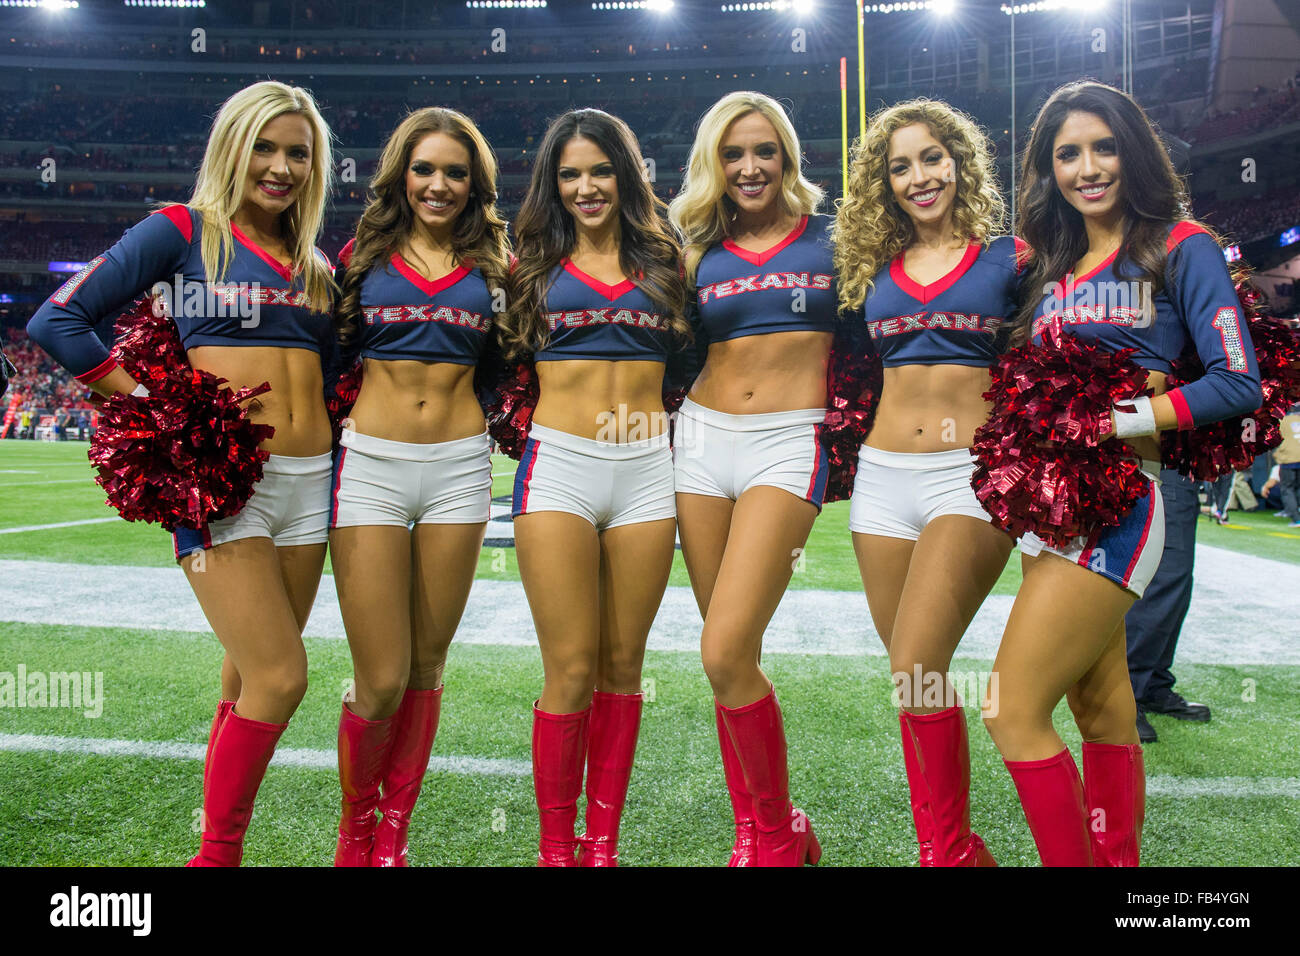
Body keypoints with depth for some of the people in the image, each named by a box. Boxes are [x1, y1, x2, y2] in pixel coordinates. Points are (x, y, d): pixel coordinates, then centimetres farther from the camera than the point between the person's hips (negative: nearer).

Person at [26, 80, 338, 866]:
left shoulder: (315, 262, 17)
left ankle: (222, 846, 23)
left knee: (252, 677, 10)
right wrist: (152, 404, -8)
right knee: (280, 677, -11)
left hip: (309, 479, 5)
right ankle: (218, 853, 9)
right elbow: (58, 321, -3)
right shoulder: (184, 231, 1)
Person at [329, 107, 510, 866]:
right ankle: (357, 826, 23)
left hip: (459, 466, 1)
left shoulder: (493, 263, 9)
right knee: (381, 681, -4)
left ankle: (394, 835, 26)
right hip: (371, 463, -1)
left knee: (426, 667, 9)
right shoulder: (363, 254, 8)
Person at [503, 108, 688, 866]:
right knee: (572, 671, -4)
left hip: (646, 469, 2)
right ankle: (556, 846, 12)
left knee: (623, 666, 7)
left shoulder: (661, 260, 14)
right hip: (559, 467, -2)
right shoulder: (537, 264, 11)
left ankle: (604, 842, 20)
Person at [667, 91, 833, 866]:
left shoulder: (830, 237, 8)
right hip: (703, 438, 4)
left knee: (726, 653, -15)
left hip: (789, 441, -4)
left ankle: (781, 833, 9)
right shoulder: (701, 252, 14)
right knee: (731, 657, 7)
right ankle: (751, 831, 23)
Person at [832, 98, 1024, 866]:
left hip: (973, 471, -4)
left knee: (917, 670, -17)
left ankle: (952, 847, 1)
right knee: (912, 678, 8)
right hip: (883, 476, 4)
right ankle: (948, 846, 23)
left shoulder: (1008, 257, 5)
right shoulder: (878, 267, 14)